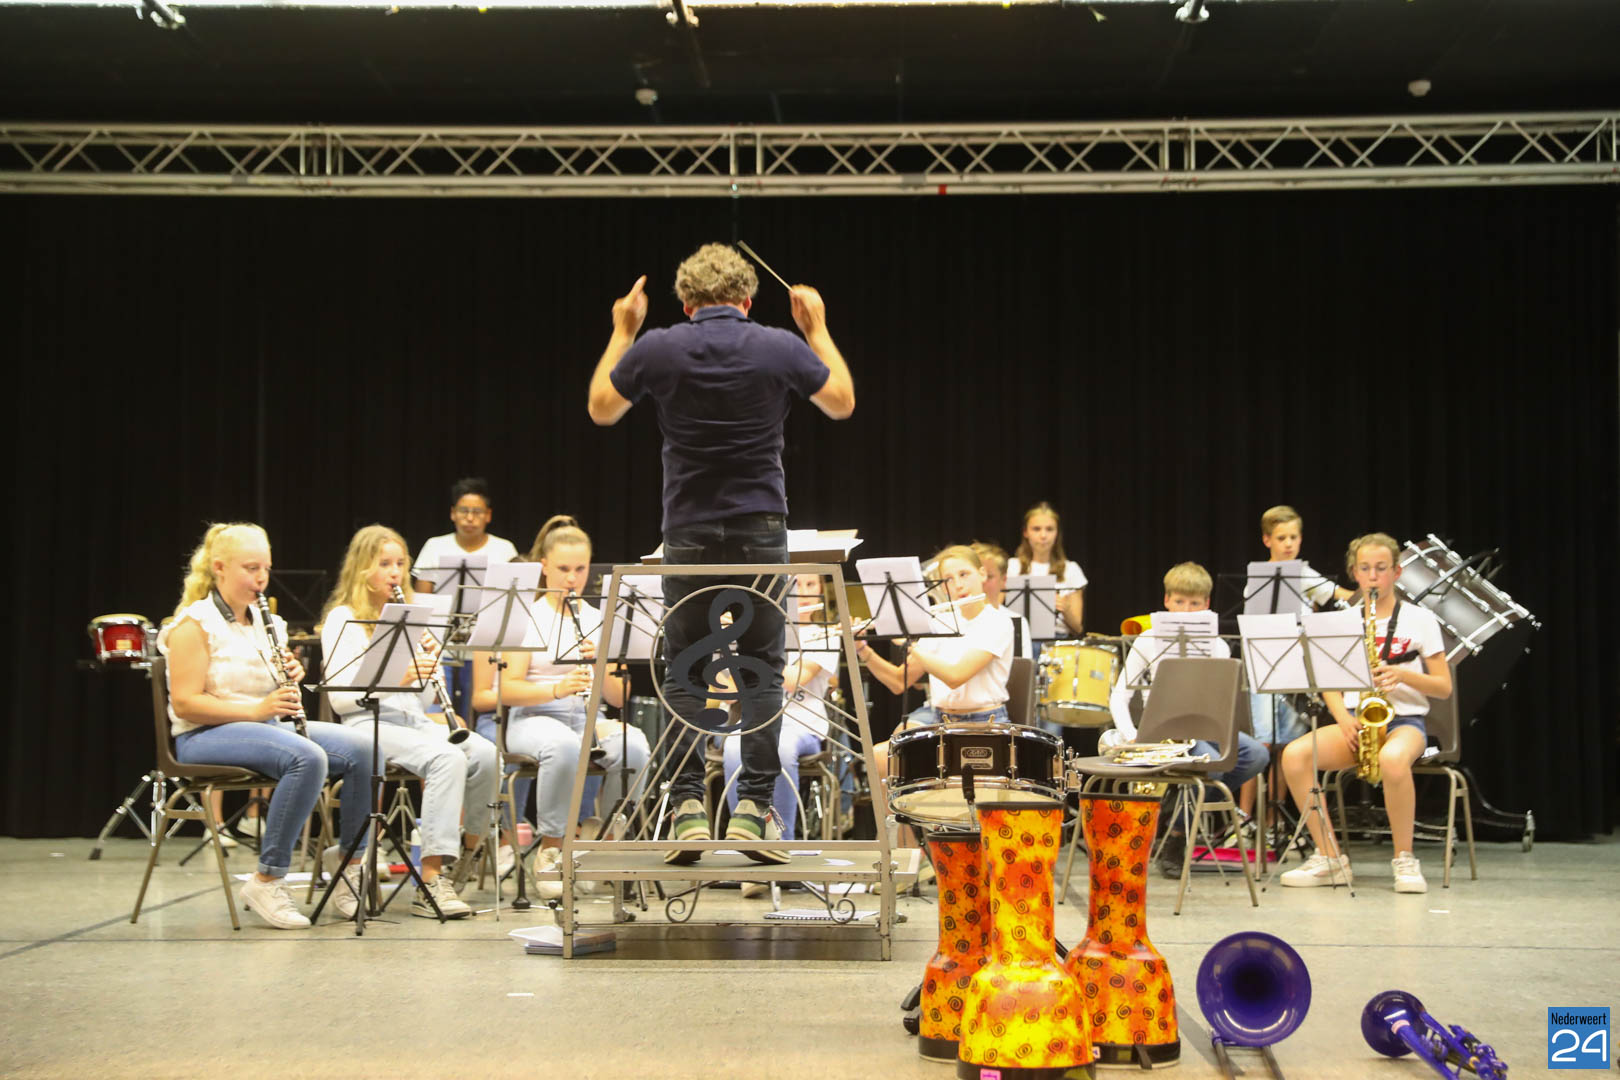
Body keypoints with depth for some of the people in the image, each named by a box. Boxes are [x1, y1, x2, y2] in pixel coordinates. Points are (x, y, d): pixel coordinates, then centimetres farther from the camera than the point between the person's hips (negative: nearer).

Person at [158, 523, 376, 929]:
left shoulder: (264, 621, 15)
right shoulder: (194, 624, -7)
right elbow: (185, 704, -17)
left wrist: (291, 677, -3)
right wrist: (258, 709, -24)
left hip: (269, 728, 7)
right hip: (205, 737, -7)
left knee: (360, 750, -17)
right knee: (308, 757, -35)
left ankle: (347, 859, -3)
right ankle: (267, 881, -26)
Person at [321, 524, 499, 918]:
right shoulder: (343, 619, 0)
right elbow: (339, 697, -11)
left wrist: (429, 664, -3)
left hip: (412, 719, 6)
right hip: (367, 723, -6)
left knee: (486, 755, -22)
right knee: (447, 758, -33)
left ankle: (469, 849, 0)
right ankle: (431, 882, -34)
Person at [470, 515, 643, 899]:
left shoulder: (598, 620, 11)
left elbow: (619, 698, 6)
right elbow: (508, 689, -9)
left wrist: (599, 668, -15)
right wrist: (556, 688, -27)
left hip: (589, 719, 3)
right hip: (533, 718, -3)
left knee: (633, 745, -29)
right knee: (563, 746, -38)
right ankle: (550, 851, -23)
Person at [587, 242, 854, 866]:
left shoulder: (657, 350, -3)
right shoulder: (781, 349, -3)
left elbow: (601, 410, 13)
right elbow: (842, 403, 14)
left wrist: (621, 333, 22)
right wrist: (817, 330, 22)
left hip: (689, 533, 0)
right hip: (761, 531, 0)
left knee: (685, 674, 7)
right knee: (761, 673, 5)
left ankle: (687, 807, 1)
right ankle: (753, 807, 1)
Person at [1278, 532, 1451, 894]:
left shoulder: (1420, 619, 4)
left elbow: (1444, 687, 3)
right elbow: (1329, 684, 10)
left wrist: (1403, 675, -16)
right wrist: (1344, 719, -10)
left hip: (1404, 719, -3)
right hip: (1355, 719, 3)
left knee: (1392, 759, -41)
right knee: (1294, 754, -27)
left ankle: (1404, 859, -21)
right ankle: (1330, 858, -17)